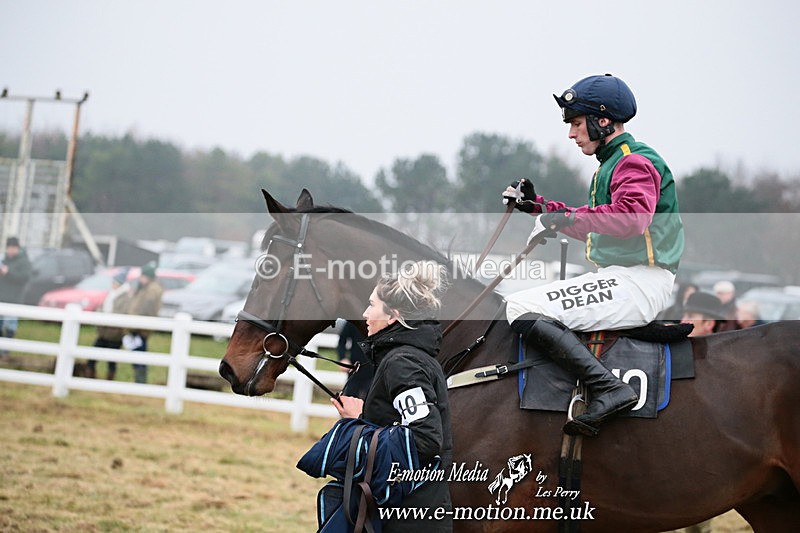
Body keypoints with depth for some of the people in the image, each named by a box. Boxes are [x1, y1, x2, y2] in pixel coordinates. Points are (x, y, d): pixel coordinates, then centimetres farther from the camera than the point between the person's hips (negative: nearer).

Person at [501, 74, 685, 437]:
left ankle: (608, 390, -30)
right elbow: (591, 226, 30)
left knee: (521, 309, -21)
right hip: (615, 278, 11)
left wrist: (569, 218, -27)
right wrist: (537, 206, 24)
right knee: (518, 304, 21)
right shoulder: (612, 163, 22)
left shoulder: (635, 162, -10)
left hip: (637, 284, -11)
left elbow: (632, 216, -30)